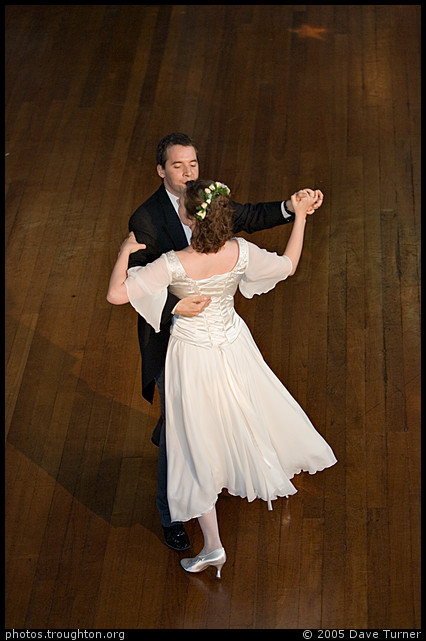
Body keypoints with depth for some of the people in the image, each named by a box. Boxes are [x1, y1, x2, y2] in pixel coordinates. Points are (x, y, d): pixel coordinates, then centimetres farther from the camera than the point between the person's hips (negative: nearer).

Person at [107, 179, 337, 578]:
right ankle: (268, 482, 58)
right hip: (233, 346, 5)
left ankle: (212, 546, 15)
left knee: (199, 446, 8)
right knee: (249, 411, 31)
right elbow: (287, 265, -1)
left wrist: (126, 251, -13)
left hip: (192, 356, -4)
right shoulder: (240, 252, -18)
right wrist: (300, 217, 9)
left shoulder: (174, 264, -30)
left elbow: (116, 294, -29)